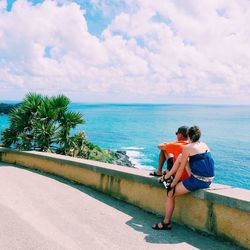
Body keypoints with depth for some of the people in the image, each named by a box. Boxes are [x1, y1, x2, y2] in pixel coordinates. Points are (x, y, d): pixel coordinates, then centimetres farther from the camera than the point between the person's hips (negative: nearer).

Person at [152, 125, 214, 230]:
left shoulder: (187, 148, -11)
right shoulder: (204, 145, 10)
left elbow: (181, 169, -7)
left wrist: (172, 185, 3)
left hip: (197, 181, -8)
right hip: (209, 180, 8)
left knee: (170, 194, 6)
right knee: (180, 157, 17)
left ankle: (166, 223, 17)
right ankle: (167, 176, 30)